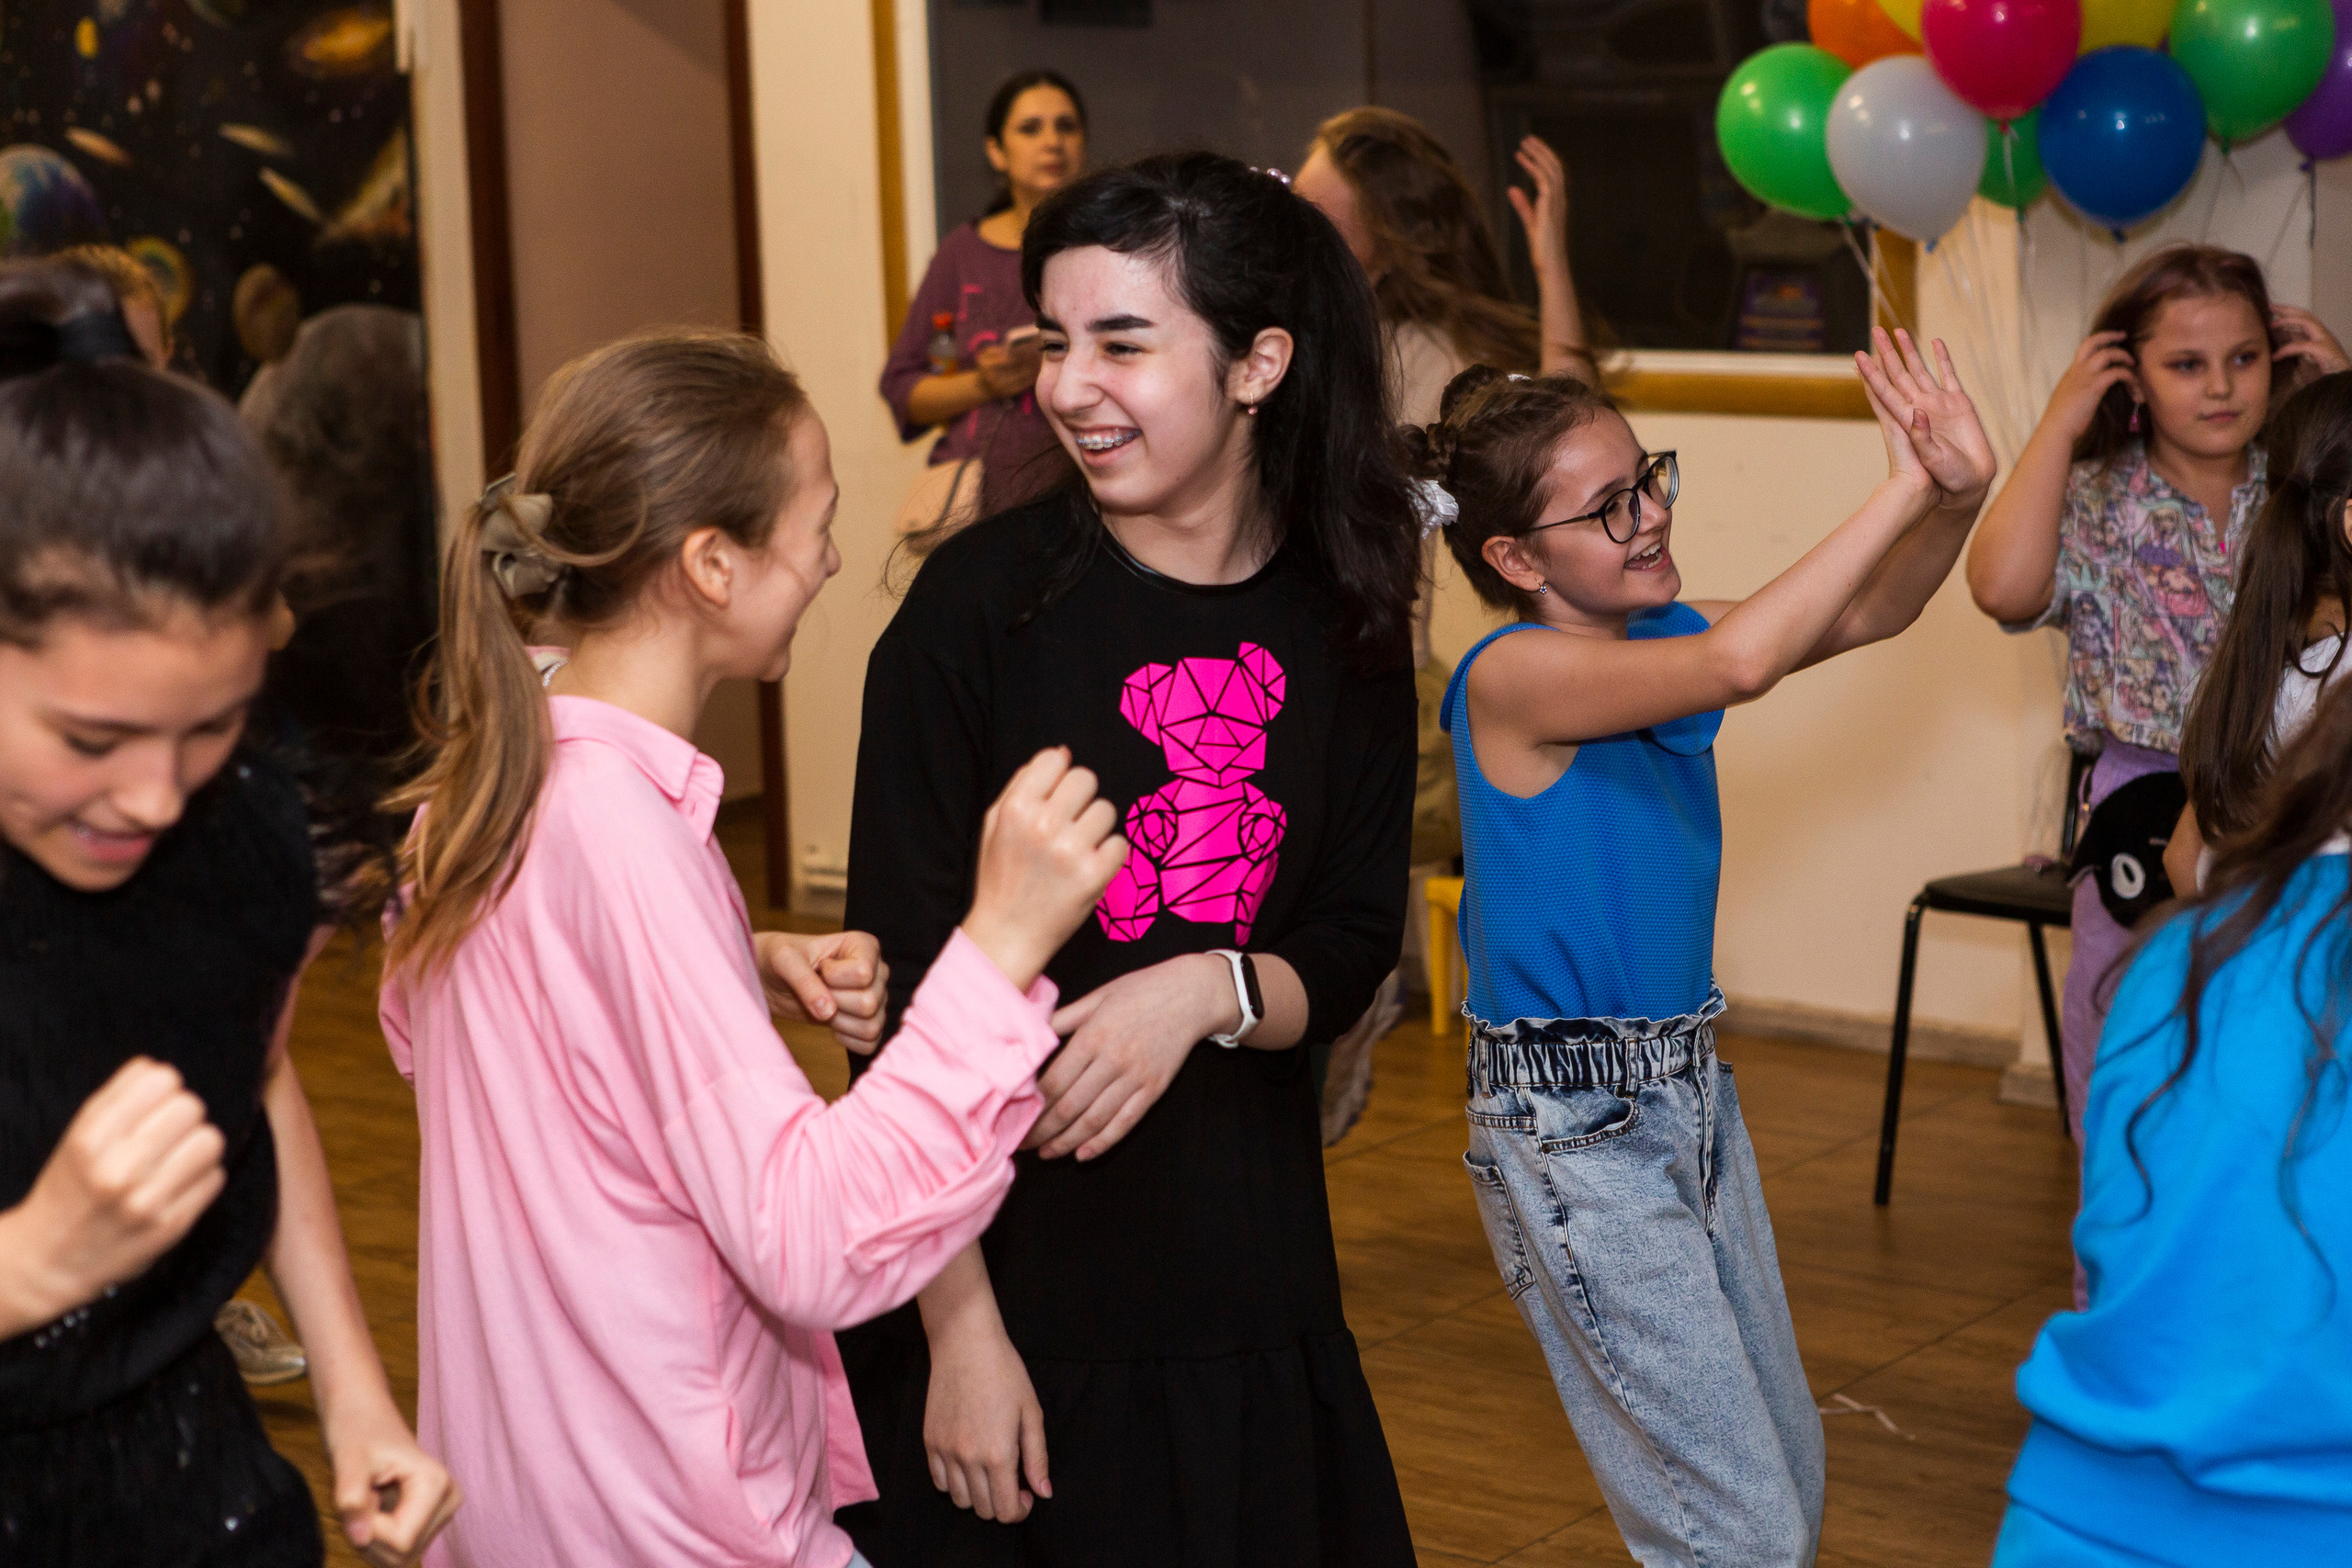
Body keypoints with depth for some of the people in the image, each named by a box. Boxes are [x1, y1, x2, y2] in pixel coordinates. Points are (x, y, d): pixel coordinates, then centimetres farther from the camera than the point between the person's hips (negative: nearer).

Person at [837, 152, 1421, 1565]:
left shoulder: (1344, 627, 1)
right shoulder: (982, 601, -11)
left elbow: (1352, 955, 5)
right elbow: (902, 988, -11)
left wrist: (1212, 988, -18)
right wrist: (962, 1331, -15)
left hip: (1247, 1283, 4)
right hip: (1006, 1276, -4)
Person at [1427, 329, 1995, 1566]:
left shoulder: (1658, 635, 4)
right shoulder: (1516, 676, -20)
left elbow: (1868, 613, 6)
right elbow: (1738, 661, -34)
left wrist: (1957, 493, -13)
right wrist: (1900, 489, -29)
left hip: (1690, 1091, 8)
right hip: (1573, 1127, -8)